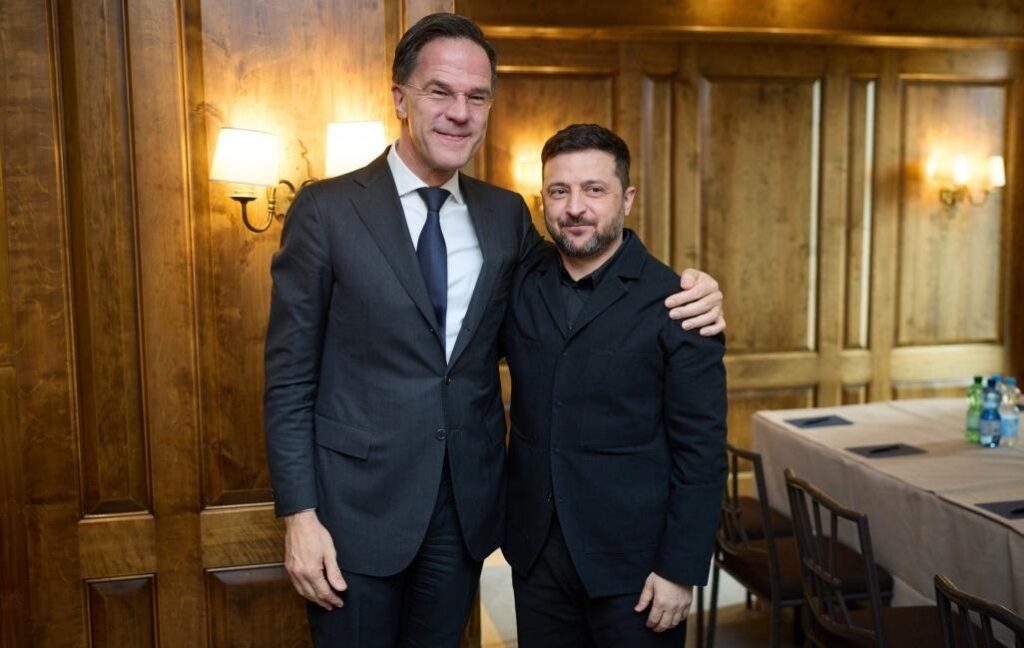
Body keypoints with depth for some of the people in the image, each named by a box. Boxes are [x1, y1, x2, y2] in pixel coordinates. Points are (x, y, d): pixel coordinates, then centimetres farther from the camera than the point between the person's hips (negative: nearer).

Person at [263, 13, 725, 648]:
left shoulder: (506, 214, 4)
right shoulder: (327, 210, -9)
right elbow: (290, 376, -7)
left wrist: (687, 298, -5)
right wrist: (299, 515, -11)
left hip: (468, 505, 4)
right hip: (358, 503, -4)